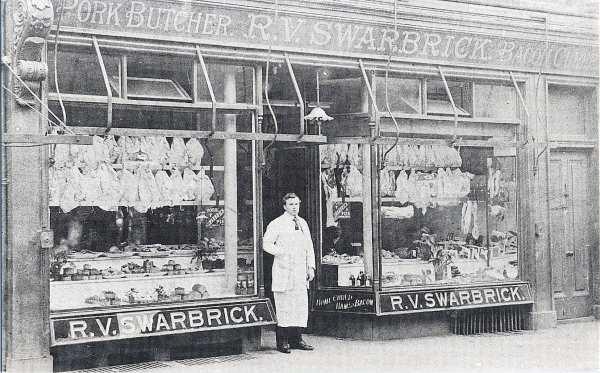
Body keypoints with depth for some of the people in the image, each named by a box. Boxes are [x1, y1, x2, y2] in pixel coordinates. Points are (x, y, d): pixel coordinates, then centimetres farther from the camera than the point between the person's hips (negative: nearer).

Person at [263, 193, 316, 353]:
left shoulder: (303, 223, 17)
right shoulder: (276, 224, -2)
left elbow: (309, 247, 19)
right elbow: (267, 244, -7)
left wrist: (311, 267, 11)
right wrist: (283, 253, -15)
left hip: (301, 272, 6)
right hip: (283, 271, -6)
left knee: (301, 306, 4)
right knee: (284, 307, -5)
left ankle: (296, 340, 12)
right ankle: (282, 342, 0)